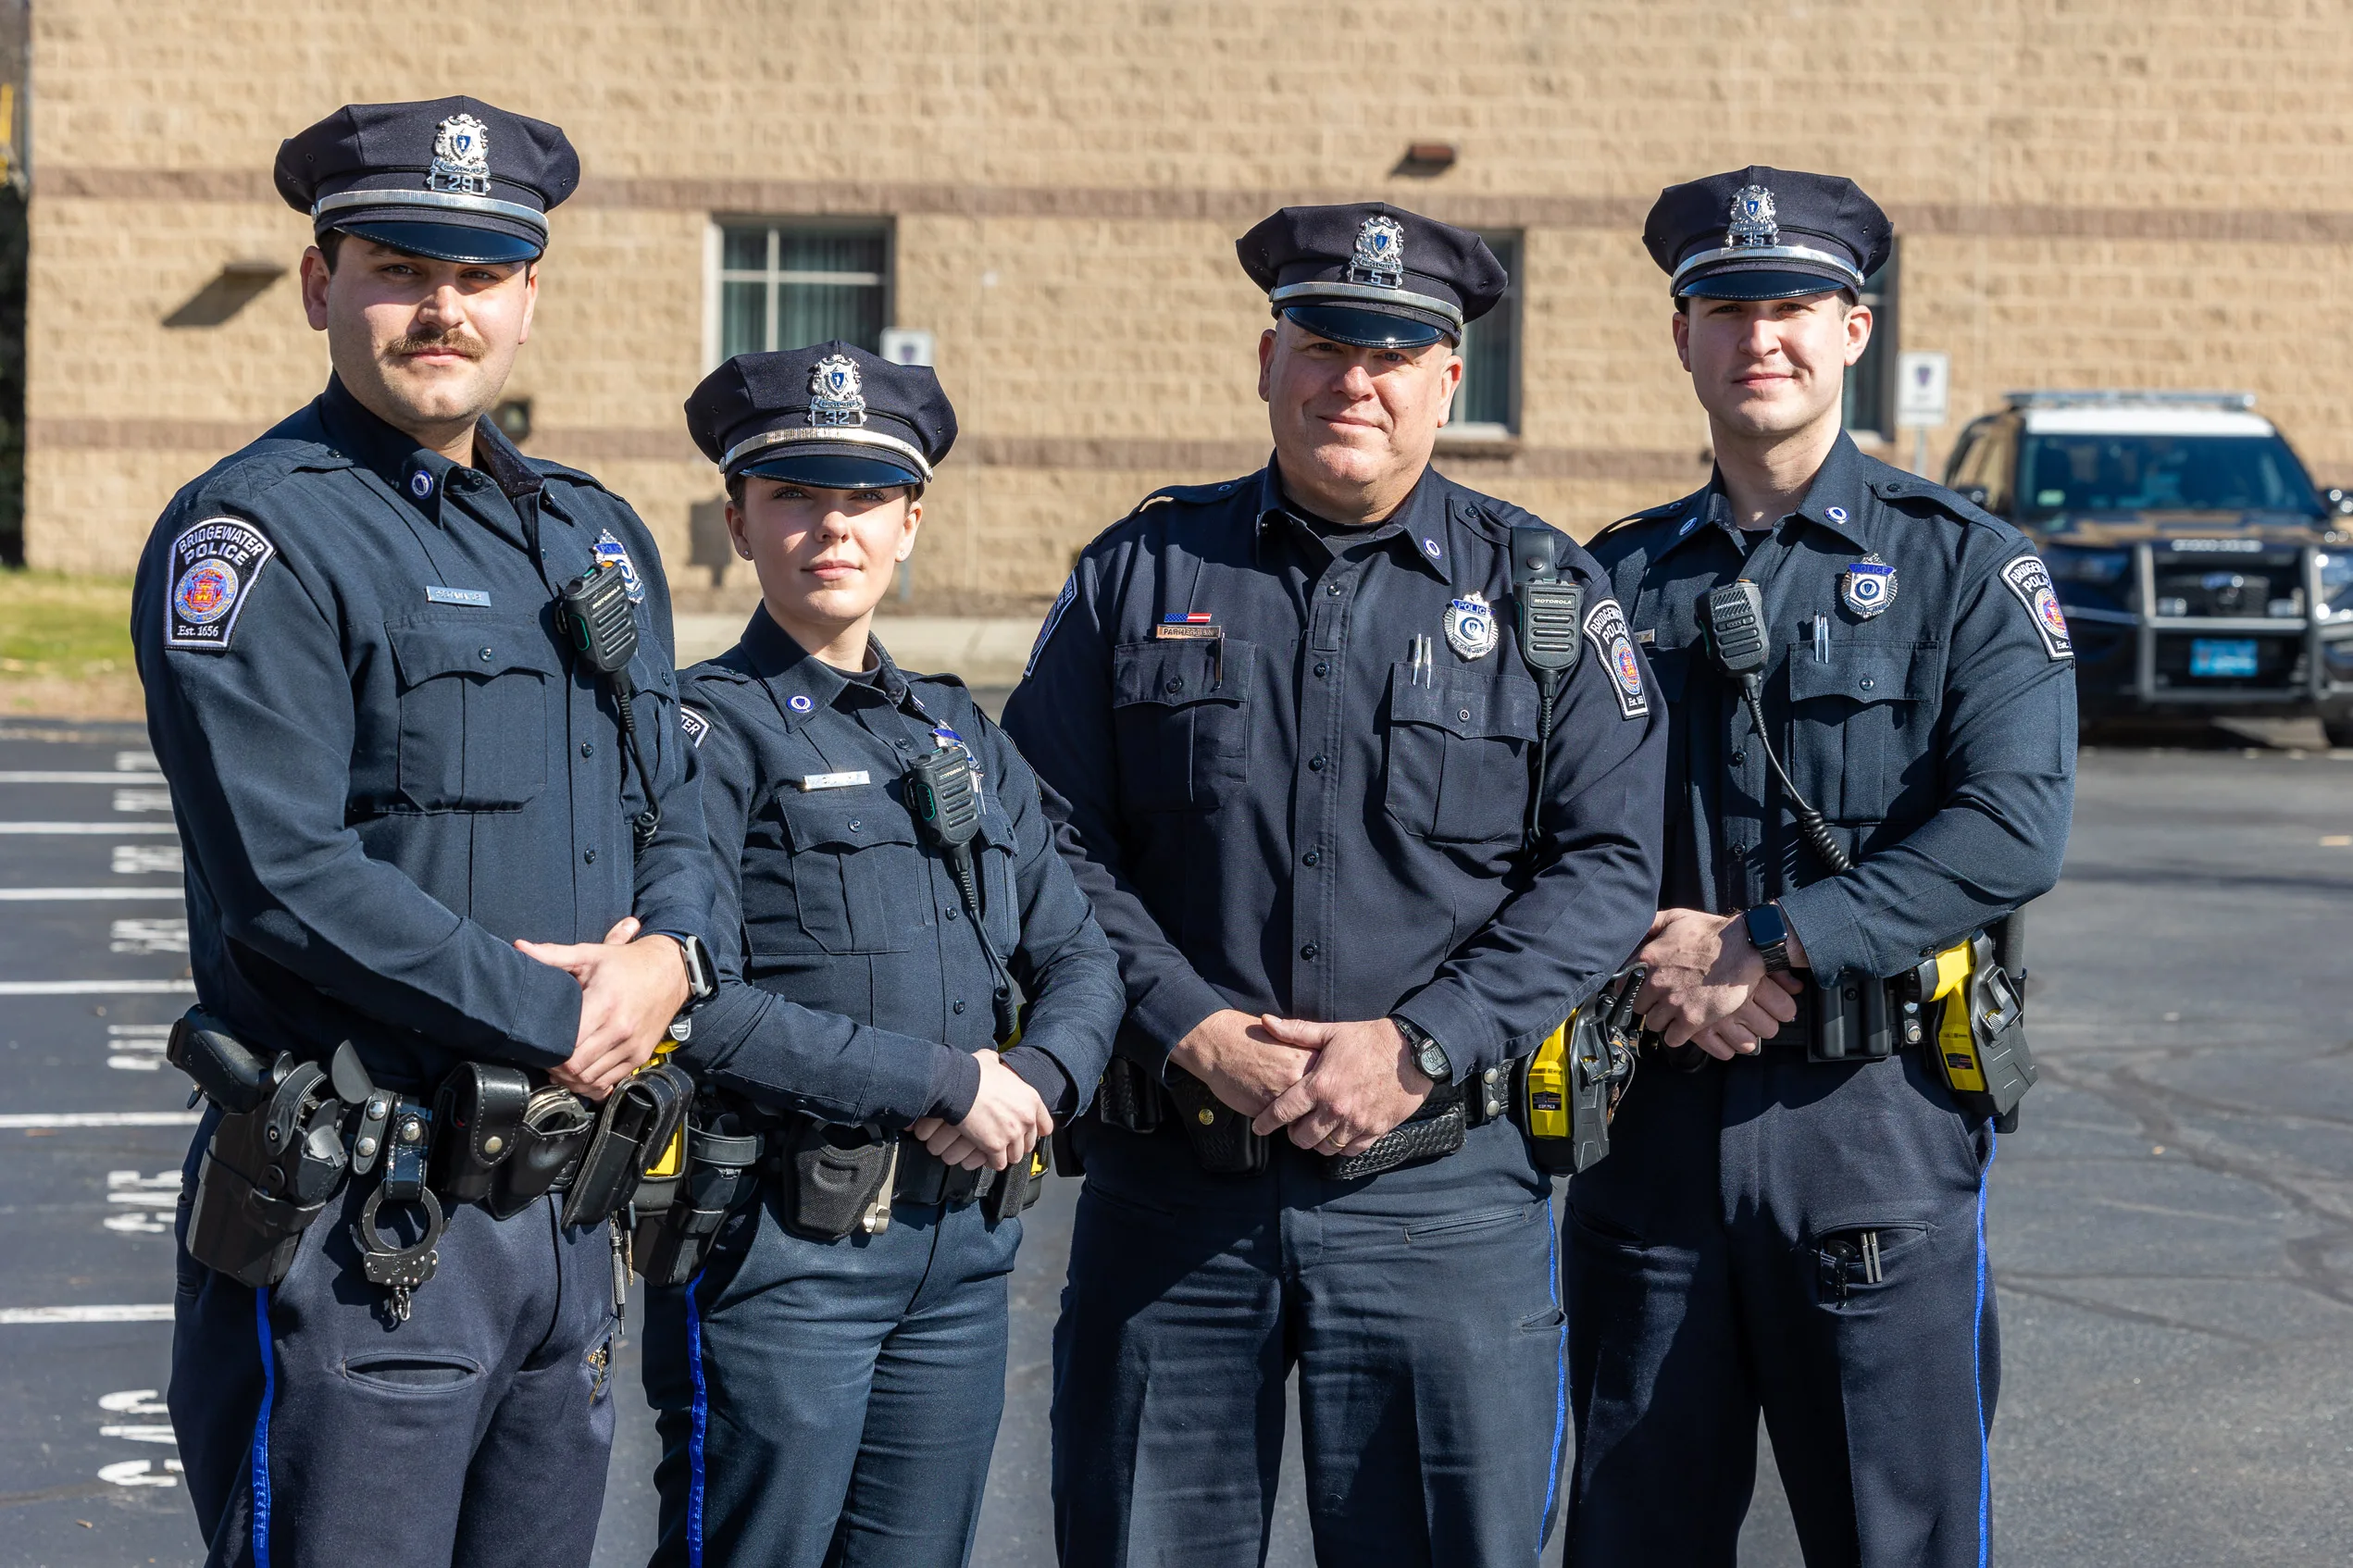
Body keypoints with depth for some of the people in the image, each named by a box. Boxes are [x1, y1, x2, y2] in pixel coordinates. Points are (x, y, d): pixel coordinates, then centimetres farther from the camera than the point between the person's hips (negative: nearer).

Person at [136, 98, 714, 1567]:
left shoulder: (597, 536, 16)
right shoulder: (255, 535, -9)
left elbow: (674, 810, 19)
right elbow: (286, 879, -18)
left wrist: (669, 957, -4)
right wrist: (554, 1019, -14)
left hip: (570, 1209, 7)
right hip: (360, 1219, -7)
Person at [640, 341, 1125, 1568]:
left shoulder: (961, 733, 15)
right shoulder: (709, 732, -6)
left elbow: (1079, 957, 15)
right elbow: (698, 1010, -18)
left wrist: (1034, 1083, -7)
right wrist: (943, 1082, -15)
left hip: (963, 1241, 6)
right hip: (777, 1244, -6)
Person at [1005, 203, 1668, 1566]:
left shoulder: (1543, 591, 5)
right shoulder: (1143, 573, 8)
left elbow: (1611, 864, -2)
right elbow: (1050, 841, 3)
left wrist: (1421, 1045, -12)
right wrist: (1191, 1034, -11)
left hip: (1441, 1188, -1)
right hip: (1168, 1185, 1)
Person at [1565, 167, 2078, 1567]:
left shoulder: (1964, 567, 1)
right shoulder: (1617, 580, 12)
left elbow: (2012, 829, -12)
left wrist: (1766, 949, -18)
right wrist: (1655, 952, -12)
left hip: (1875, 1122, -3)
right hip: (1650, 1122, 3)